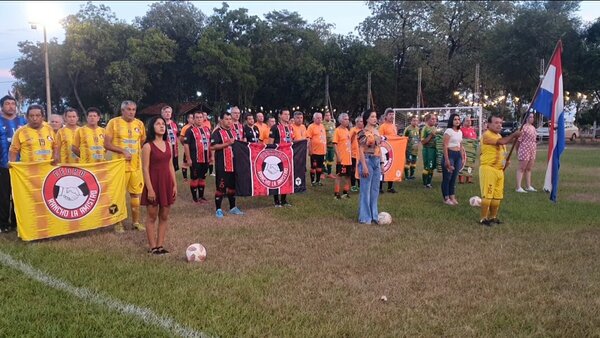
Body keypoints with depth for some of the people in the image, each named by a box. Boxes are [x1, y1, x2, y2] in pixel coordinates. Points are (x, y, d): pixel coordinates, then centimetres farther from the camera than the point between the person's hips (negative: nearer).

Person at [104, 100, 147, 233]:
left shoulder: (139, 124, 5)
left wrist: (138, 153, 2)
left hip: (136, 165, 4)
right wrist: (123, 151, -18)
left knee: (136, 193, 10)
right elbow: (107, 144, -8)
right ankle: (118, 223, 16)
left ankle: (136, 221, 22)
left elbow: (144, 142, 18)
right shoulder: (114, 122, -6)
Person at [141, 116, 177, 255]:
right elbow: (145, 169, -11)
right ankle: (152, 247, 12)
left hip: (167, 183, 6)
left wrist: (175, 185, 7)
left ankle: (160, 245, 18)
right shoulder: (148, 146, -8)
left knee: (164, 217, 9)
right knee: (152, 217, 4)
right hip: (154, 183, -6)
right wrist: (149, 188, -16)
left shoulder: (168, 145, 9)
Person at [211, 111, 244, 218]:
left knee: (232, 186, 14)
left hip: (233, 164, 7)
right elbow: (213, 146, -19)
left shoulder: (233, 132, 16)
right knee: (220, 187, -2)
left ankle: (232, 207, 24)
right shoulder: (217, 132, -8)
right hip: (222, 164, -7)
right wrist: (227, 143, -24)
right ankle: (218, 209, 6)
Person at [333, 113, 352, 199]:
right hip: (341, 159, -7)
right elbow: (335, 144, -15)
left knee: (348, 175, 12)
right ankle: (336, 193, 5)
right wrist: (338, 155, -20)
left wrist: (351, 153, 17)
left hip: (348, 158, 7)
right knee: (339, 175, -2)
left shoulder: (347, 130, 12)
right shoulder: (337, 130, -11)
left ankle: (345, 192, 23)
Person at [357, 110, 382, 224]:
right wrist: (364, 166, -19)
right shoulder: (363, 132, -10)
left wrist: (380, 163, 16)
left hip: (377, 161, 8)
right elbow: (361, 150, -13)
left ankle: (374, 215, 21)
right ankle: (365, 217, 7)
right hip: (367, 161, -8)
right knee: (365, 189, -1)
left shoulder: (376, 131, 13)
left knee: (375, 189, 12)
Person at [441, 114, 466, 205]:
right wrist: (446, 160, -18)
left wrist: (462, 158, 14)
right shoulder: (449, 131, -8)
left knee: (454, 177, 11)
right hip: (450, 154, -7)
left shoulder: (460, 132, 14)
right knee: (447, 177, -1)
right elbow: (445, 146, -13)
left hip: (458, 155, 7)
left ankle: (452, 197, 19)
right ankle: (446, 198, 7)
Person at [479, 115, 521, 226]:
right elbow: (502, 141, -24)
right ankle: (483, 218, -2)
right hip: (488, 168, -9)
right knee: (487, 195, -8)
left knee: (498, 195, 11)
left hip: (499, 169, 9)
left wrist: (506, 161, 13)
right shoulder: (487, 135, -11)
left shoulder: (499, 136, 20)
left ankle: (493, 217, 22)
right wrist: (514, 135, -17)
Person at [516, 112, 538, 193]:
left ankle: (529, 186, 20)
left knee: (529, 169, 13)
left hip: (532, 150, 8)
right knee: (521, 169, -5)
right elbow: (519, 139, -13)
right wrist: (517, 150, -7)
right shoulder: (524, 127, -14)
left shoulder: (533, 127, 14)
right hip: (524, 149, -8)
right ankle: (518, 187, -3)